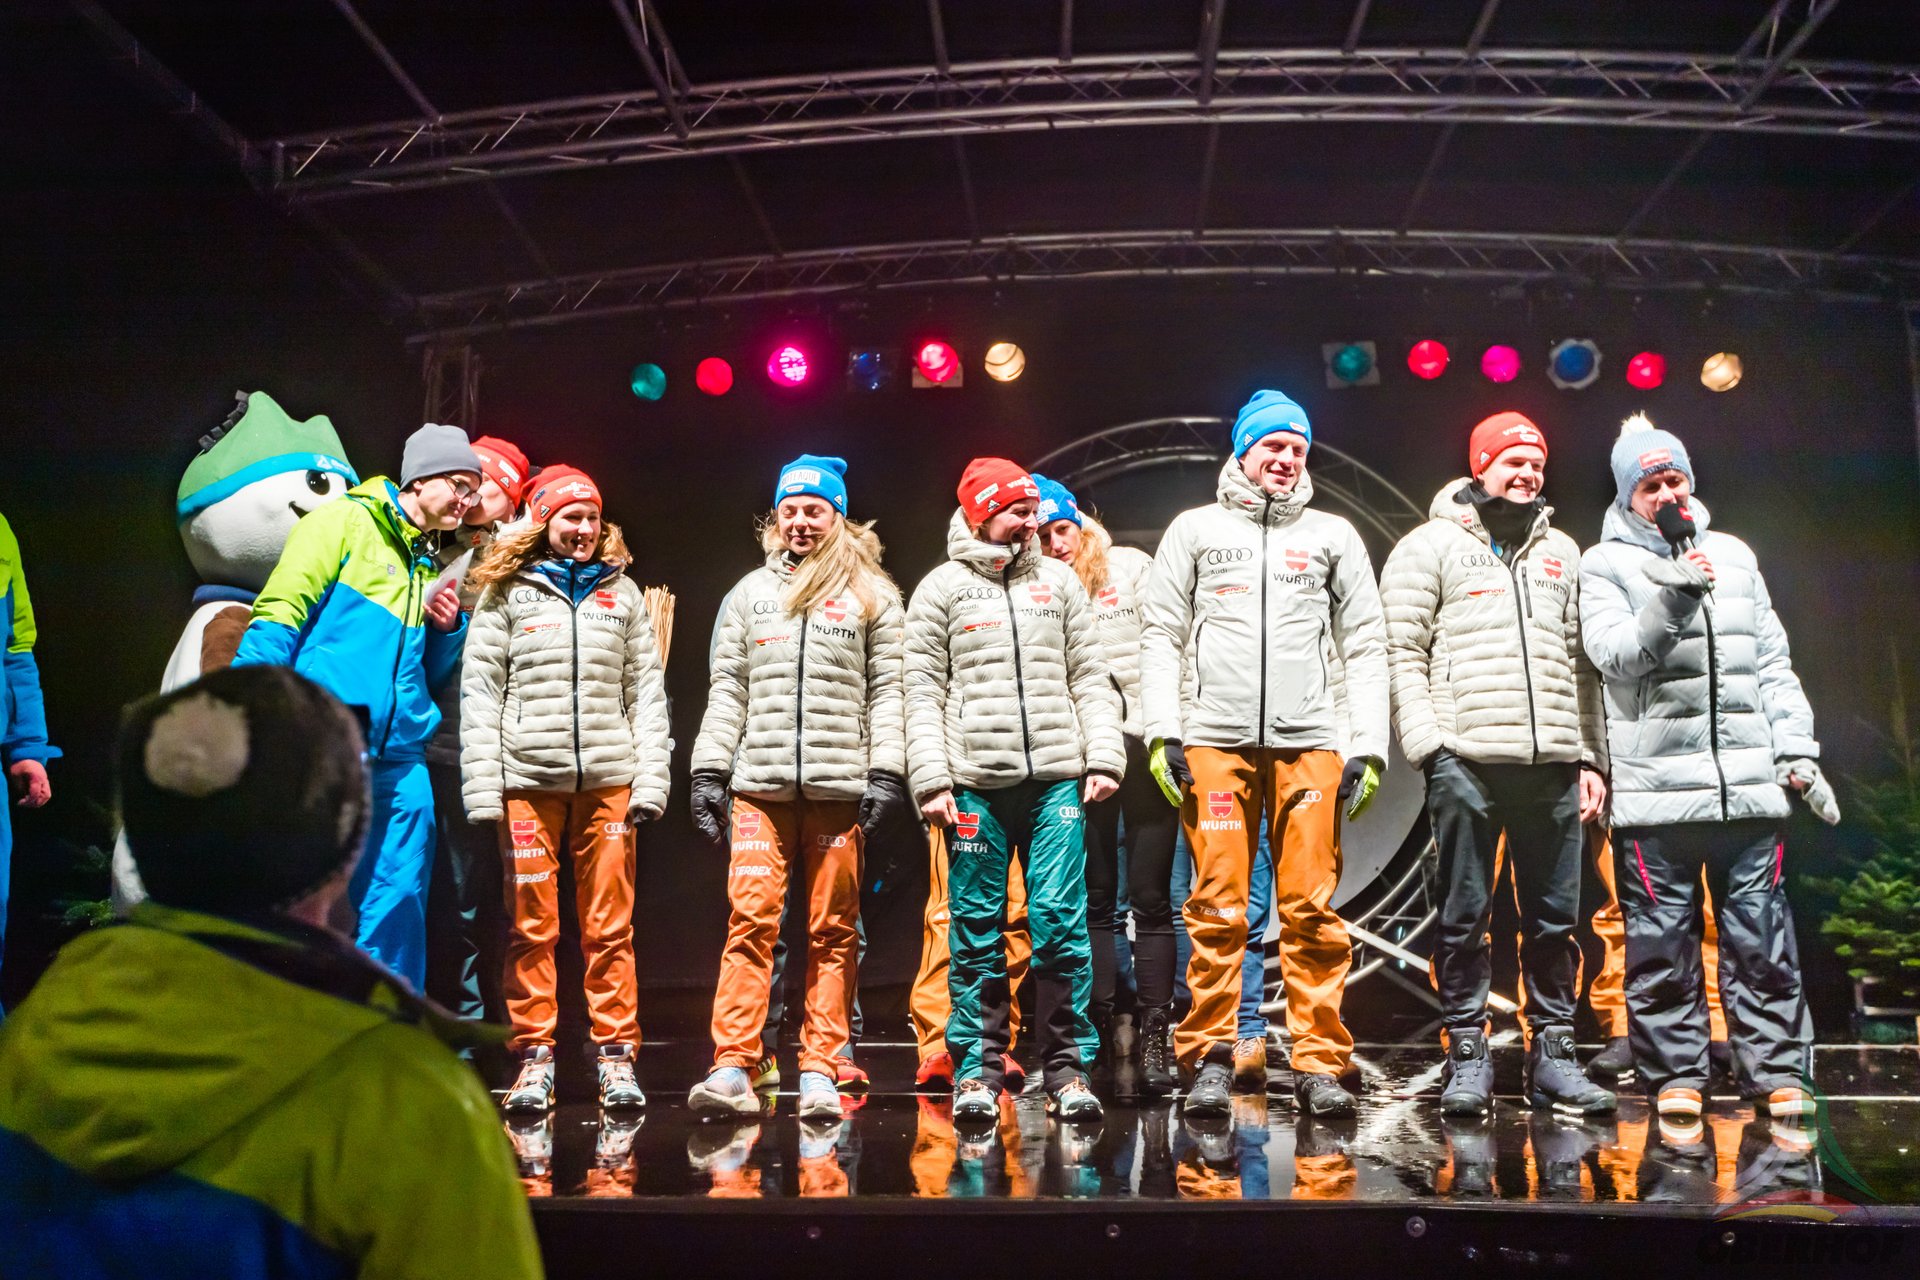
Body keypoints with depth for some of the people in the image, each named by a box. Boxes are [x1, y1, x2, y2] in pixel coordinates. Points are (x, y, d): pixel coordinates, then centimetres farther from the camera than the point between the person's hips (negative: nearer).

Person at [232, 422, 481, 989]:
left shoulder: (432, 567, 22)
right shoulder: (344, 522, 1)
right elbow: (278, 616, -7)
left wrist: (448, 629, 8)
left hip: (397, 760, 7)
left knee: (396, 910, 6)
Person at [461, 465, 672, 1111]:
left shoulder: (622, 591, 15)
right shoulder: (506, 592, 9)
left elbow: (646, 690, 12)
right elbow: (479, 689, 4)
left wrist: (651, 779, 2)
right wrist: (482, 786, -5)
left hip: (609, 779, 1)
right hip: (528, 779, -1)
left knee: (610, 927, 1)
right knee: (532, 928, 1)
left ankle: (617, 1055, 7)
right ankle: (534, 1058, 9)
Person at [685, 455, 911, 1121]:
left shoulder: (871, 595, 10)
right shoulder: (749, 593, 18)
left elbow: (888, 689, 5)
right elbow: (727, 689, 15)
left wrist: (886, 773, -5)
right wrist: (708, 771, 6)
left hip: (840, 787, -1)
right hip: (760, 785, 1)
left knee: (832, 932, 0)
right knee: (751, 922, -9)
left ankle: (819, 1073, 5)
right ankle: (732, 1069, -9)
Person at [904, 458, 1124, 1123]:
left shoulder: (1058, 580, 15)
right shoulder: (942, 588, 8)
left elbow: (1090, 676, 13)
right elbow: (923, 692, 3)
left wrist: (1103, 758, 1)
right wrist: (931, 780, -6)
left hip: (1056, 778, 1)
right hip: (975, 781, -1)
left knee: (1060, 920, -3)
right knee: (977, 928, 2)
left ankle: (1066, 1067, 5)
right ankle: (977, 1069, 11)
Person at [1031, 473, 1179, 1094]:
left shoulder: (1132, 567, 6)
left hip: (1145, 744, 0)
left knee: (1150, 898, 0)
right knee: (1095, 901, 5)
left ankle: (1155, 1037, 4)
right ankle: (1101, 1035, 11)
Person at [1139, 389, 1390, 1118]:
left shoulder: (1333, 536, 17)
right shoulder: (1196, 530, 14)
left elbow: (1365, 647, 13)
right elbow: (1163, 635, 9)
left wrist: (1369, 747, 3)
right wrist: (1163, 734, -2)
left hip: (1310, 742, 1)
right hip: (1215, 738, -1)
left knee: (1312, 908, -3)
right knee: (1218, 908, -3)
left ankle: (1319, 1064, 3)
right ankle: (1210, 1060, 4)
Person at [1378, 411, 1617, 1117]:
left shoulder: (1561, 551, 20)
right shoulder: (1430, 546, 5)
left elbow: (1581, 663, 19)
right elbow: (1403, 652, -1)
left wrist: (1592, 756, 12)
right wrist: (1427, 744, -10)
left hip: (1554, 765, 4)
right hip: (1467, 761, -4)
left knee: (1555, 917, 7)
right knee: (1464, 915, 0)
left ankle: (1552, 1052, 15)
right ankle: (1466, 1054, 8)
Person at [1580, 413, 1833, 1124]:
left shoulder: (1732, 554, 16)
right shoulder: (1605, 565, 4)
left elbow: (1772, 663, 17)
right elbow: (1615, 653, -10)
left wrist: (1796, 753, 10)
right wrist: (1671, 599, -23)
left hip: (1748, 784, 3)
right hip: (1653, 788, -3)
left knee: (1761, 933, 4)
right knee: (1662, 939, 2)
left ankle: (1778, 1070, 12)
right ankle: (1675, 1073, 11)